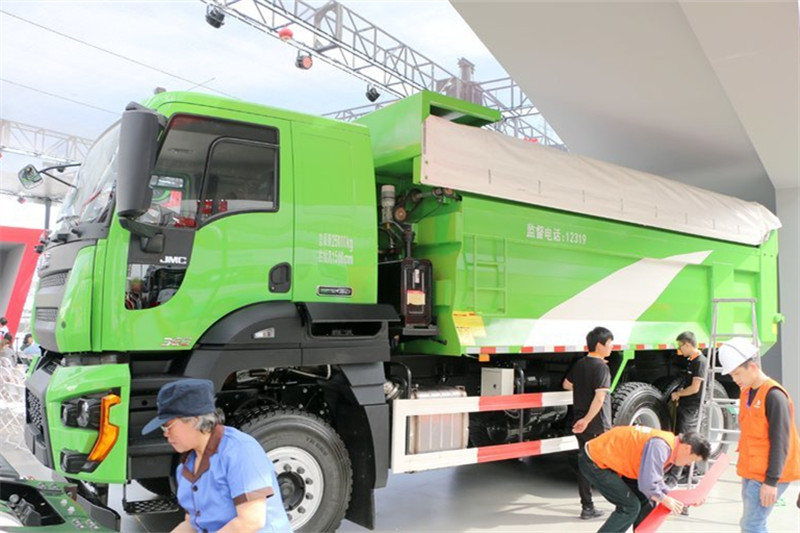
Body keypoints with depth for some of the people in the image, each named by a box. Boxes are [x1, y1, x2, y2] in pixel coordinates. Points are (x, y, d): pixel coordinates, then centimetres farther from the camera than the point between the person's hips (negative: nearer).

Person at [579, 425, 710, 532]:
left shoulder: (669, 448, 7)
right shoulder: (660, 446, -25)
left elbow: (655, 481, 15)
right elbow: (647, 485, -28)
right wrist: (666, 500, -11)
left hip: (610, 459, 10)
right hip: (594, 461, -10)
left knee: (646, 500, 13)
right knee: (630, 506, -9)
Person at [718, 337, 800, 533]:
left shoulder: (774, 396, -17)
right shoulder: (746, 393, 10)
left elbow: (780, 443, -19)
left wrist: (771, 481, -19)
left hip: (767, 476, -8)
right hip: (751, 472, 8)